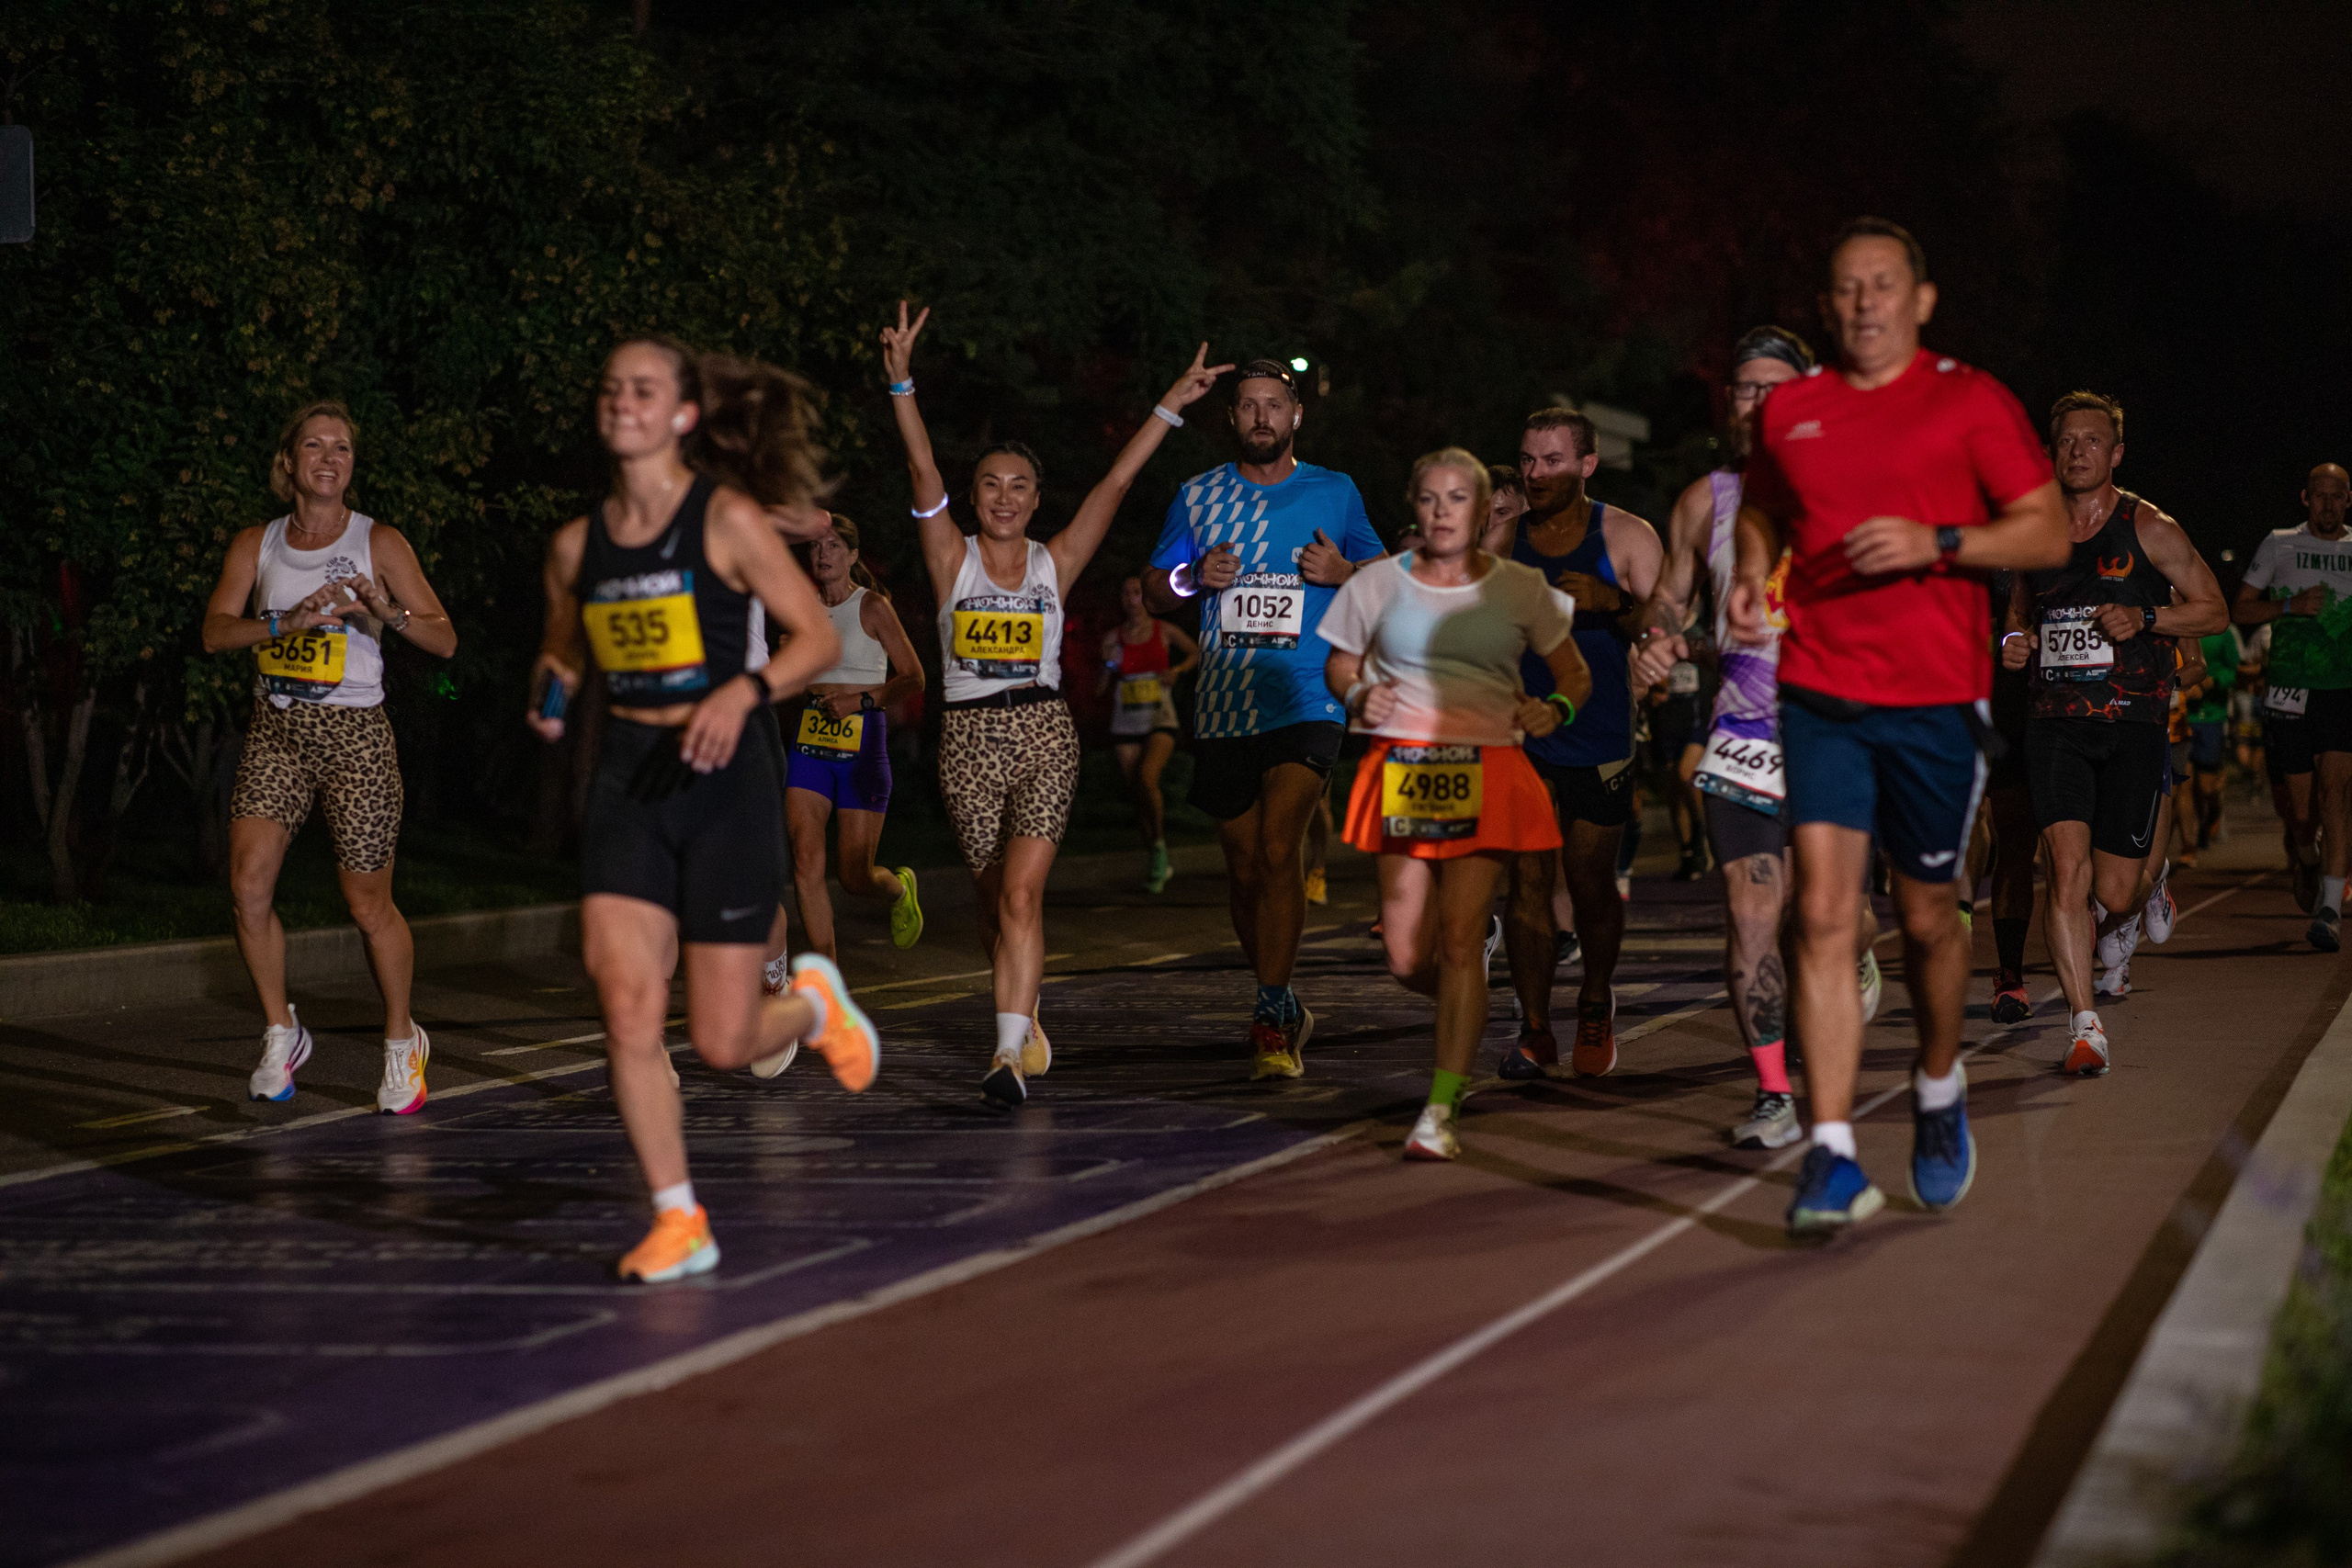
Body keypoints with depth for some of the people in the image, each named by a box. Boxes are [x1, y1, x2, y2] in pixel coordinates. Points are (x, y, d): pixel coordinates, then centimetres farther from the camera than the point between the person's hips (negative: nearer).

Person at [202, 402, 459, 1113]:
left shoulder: (379, 543, 1)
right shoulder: (256, 545, 8)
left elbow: (444, 640, -1)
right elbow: (215, 630, -4)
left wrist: (387, 613, -20)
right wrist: (287, 622, -20)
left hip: (355, 733, -2)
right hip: (276, 732, 2)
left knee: (368, 905, 1)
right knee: (248, 882, -14)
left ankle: (402, 1041, 24)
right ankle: (281, 1034, 6)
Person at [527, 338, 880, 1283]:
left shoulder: (727, 521, -6)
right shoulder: (577, 545, 7)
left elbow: (819, 638, -4)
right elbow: (563, 652, 22)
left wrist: (743, 691, -21)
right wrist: (552, 695, 0)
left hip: (723, 779, -4)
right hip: (627, 778, 4)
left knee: (722, 1043, -1)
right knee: (625, 1001, -13)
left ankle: (813, 1003, 35)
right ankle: (679, 1221, -1)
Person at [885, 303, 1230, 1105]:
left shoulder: (1056, 562, 5)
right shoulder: (952, 558, 2)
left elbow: (1117, 480, 2)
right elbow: (924, 471, -9)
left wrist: (1171, 405, -1)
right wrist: (902, 381, -20)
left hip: (1043, 733, -1)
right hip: (969, 737, 1)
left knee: (1021, 893, -14)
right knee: (994, 897, 10)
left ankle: (1010, 1052, -20)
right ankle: (1026, 1018, 34)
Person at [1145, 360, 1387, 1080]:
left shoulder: (1334, 493, 6)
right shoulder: (1197, 496, 9)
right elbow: (1154, 590, 14)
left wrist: (1345, 573, -6)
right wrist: (1195, 578, -7)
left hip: (1307, 702, -3)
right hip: (1224, 709, 3)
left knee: (1279, 848, -21)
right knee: (1244, 867, 8)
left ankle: (1270, 1018, -19)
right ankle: (1285, 1011, 27)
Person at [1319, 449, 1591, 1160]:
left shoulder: (1519, 589, 6)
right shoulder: (1378, 584, 8)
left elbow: (1575, 675, 12)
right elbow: (1339, 666, 19)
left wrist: (1554, 710, -10)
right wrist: (1359, 697, -4)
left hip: (1486, 771, -2)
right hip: (1403, 771, 2)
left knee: (1460, 938, -13)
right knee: (1407, 957, -1)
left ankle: (1441, 1112, -10)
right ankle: (1469, 1011, 34)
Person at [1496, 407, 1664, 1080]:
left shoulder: (1626, 536, 0)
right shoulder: (1501, 538, 7)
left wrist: (1613, 602, -24)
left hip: (1599, 737, -2)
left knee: (1591, 882, 3)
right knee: (1527, 877, -6)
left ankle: (1595, 1006, 28)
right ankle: (1534, 1028, 0)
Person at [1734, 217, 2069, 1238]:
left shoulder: (1970, 401, 1)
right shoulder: (1790, 411, 10)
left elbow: (2050, 534, -2)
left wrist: (1937, 542, -16)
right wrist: (1751, 572, 6)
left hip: (1934, 696, -2)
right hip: (1818, 694, 2)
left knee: (1926, 916, 10)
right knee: (1822, 914, -10)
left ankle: (1940, 1093, 38)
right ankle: (1832, 1157, -13)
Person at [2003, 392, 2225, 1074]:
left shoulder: (2149, 529, 0)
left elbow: (2214, 610, 3)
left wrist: (2146, 619, -13)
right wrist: (2014, 644, 3)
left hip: (2132, 722, -2)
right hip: (2055, 725, 2)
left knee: (2115, 892, 0)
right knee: (2067, 868, -15)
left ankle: (2147, 894, 40)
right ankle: (2085, 1024, -12)